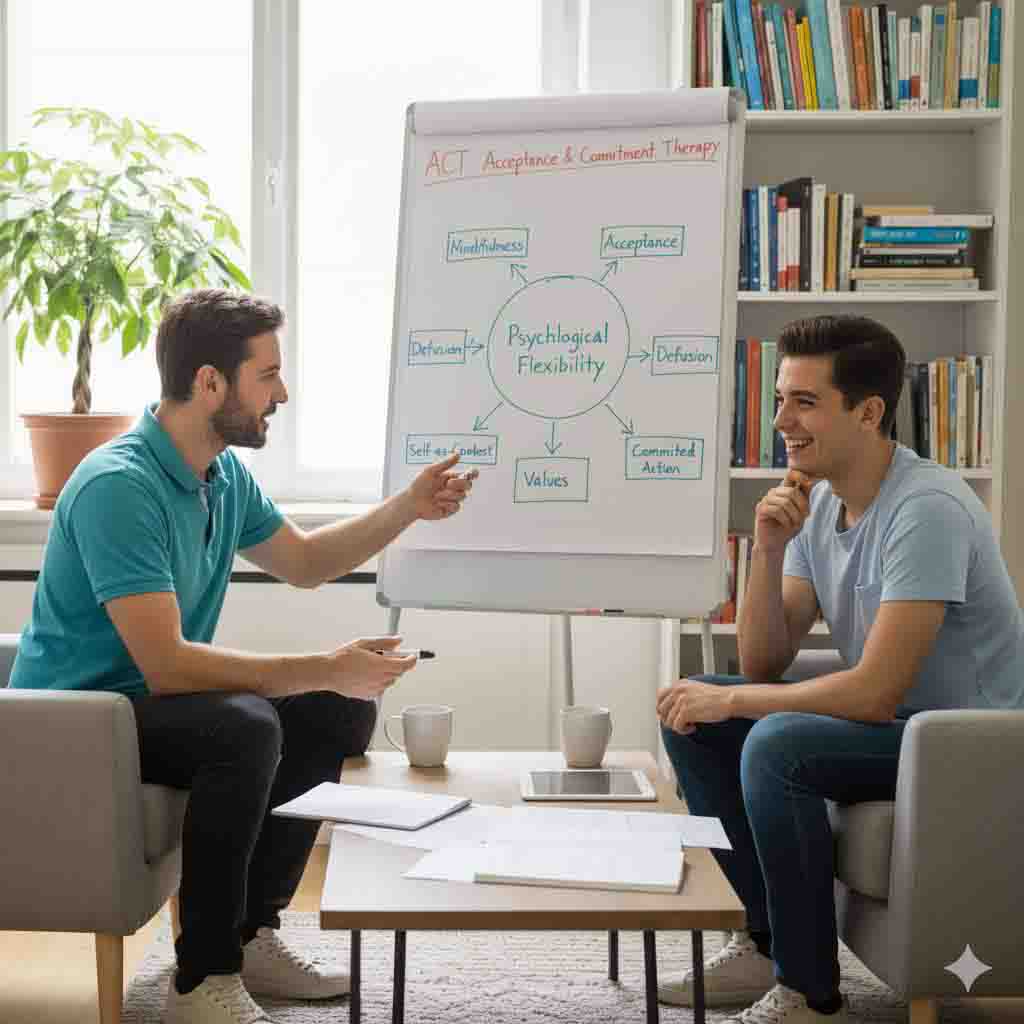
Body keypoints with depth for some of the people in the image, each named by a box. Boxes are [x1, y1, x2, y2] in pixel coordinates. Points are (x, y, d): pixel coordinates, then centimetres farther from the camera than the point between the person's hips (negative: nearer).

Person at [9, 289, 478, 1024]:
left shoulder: (224, 474, 2)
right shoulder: (118, 486, -26)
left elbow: (305, 563, 20)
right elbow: (166, 664, -31)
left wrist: (409, 508, 8)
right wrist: (325, 668, -29)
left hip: (150, 699, 9)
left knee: (341, 715, 4)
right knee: (245, 728, -33)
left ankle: (250, 930, 10)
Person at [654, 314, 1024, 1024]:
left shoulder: (927, 510, -24)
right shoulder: (817, 502, 3)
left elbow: (875, 693, -28)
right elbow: (763, 665, 3)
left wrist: (728, 700, -18)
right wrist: (769, 552, -12)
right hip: (890, 721, 9)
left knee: (777, 745, -30)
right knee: (688, 711, 2)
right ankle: (769, 943, 9)